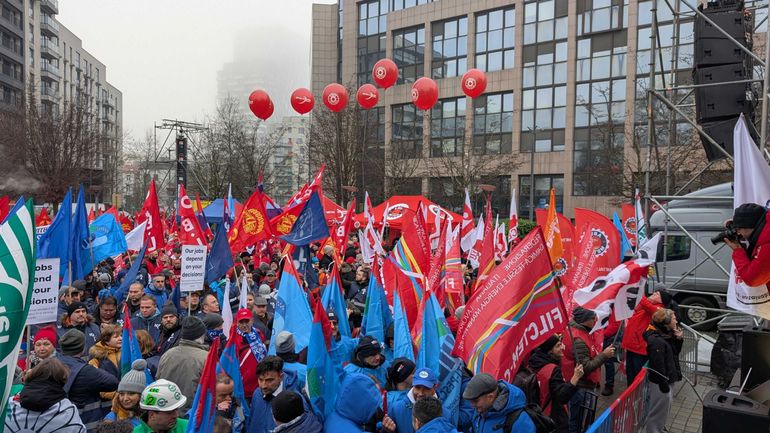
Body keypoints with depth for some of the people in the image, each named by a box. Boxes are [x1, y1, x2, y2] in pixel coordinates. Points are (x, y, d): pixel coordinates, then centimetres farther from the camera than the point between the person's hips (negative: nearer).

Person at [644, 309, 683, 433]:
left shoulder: (666, 335, 3)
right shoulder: (657, 341, -28)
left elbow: (675, 353, 14)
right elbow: (658, 366, -26)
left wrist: (678, 339, -3)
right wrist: (664, 385, -22)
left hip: (666, 380, 10)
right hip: (660, 382, -10)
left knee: (666, 406, 27)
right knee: (660, 409, 3)